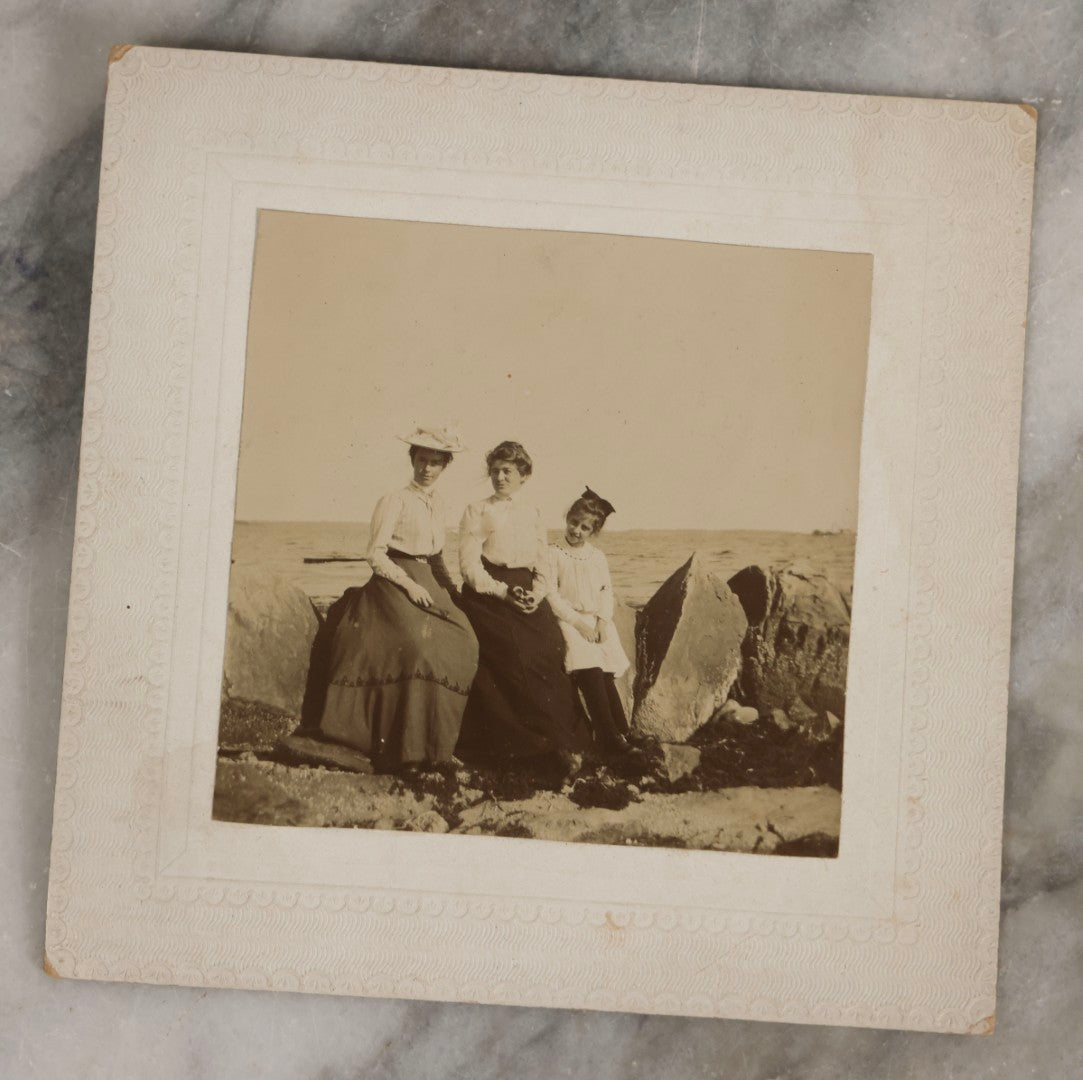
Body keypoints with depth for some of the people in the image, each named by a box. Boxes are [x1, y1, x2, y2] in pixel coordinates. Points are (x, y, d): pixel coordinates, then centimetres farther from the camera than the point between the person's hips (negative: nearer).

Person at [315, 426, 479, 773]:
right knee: (415, 646, -26)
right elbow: (375, 554, -8)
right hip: (395, 583, -7)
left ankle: (437, 742, -6)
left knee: (460, 642, -13)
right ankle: (408, 749, -20)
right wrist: (408, 583, -16)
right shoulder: (395, 501, -4)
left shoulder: (438, 503, 17)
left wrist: (449, 584, 9)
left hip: (428, 584, 7)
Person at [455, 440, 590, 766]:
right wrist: (502, 592, -13)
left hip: (529, 596, 3)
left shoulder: (533, 513, 18)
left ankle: (562, 742, -9)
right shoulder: (478, 511, 7)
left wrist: (536, 595, -6)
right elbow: (469, 563, -2)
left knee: (548, 655, -13)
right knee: (516, 661, -17)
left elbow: (544, 565, 14)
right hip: (488, 594, -3)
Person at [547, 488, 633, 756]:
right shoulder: (554, 554, 1)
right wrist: (577, 621, -12)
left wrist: (602, 620, -7)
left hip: (598, 622, 4)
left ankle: (621, 732, -8)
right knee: (589, 671, -22)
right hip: (568, 620, -4)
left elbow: (607, 591, 11)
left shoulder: (597, 557, 15)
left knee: (606, 672, -12)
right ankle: (609, 735, -21)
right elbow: (551, 595, -5)